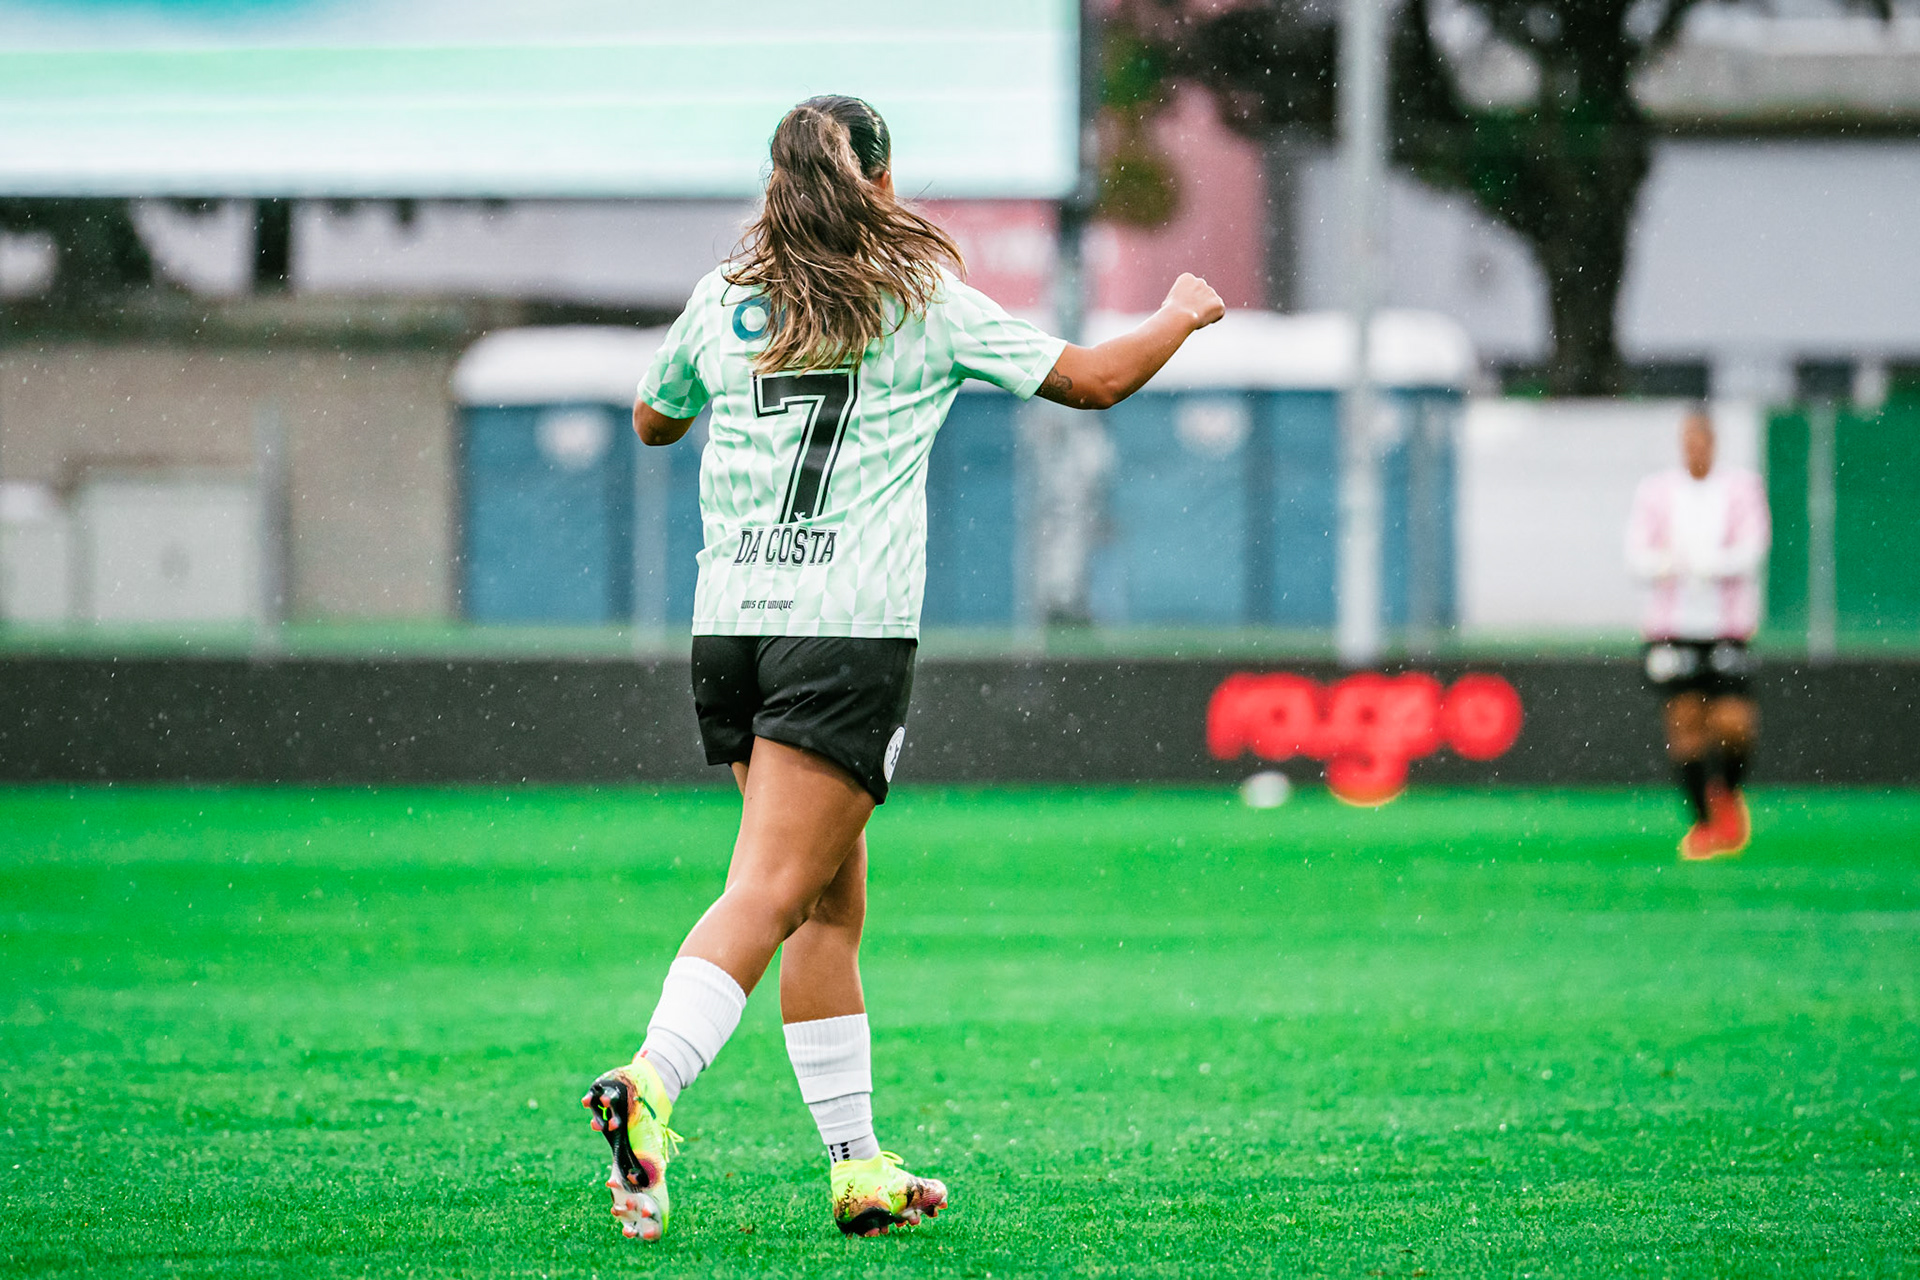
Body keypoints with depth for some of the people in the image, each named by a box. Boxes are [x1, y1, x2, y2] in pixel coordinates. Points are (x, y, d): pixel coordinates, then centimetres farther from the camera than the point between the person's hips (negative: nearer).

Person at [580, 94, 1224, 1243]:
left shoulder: (725, 300, 11)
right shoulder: (927, 303, 3)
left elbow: (653, 421, 29)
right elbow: (1091, 380, 10)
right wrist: (1181, 319, 28)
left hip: (728, 622, 5)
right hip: (849, 630, -5)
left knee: (832, 903, 13)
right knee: (773, 891, -12)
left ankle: (857, 1162, 14)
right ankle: (651, 1082, -33)